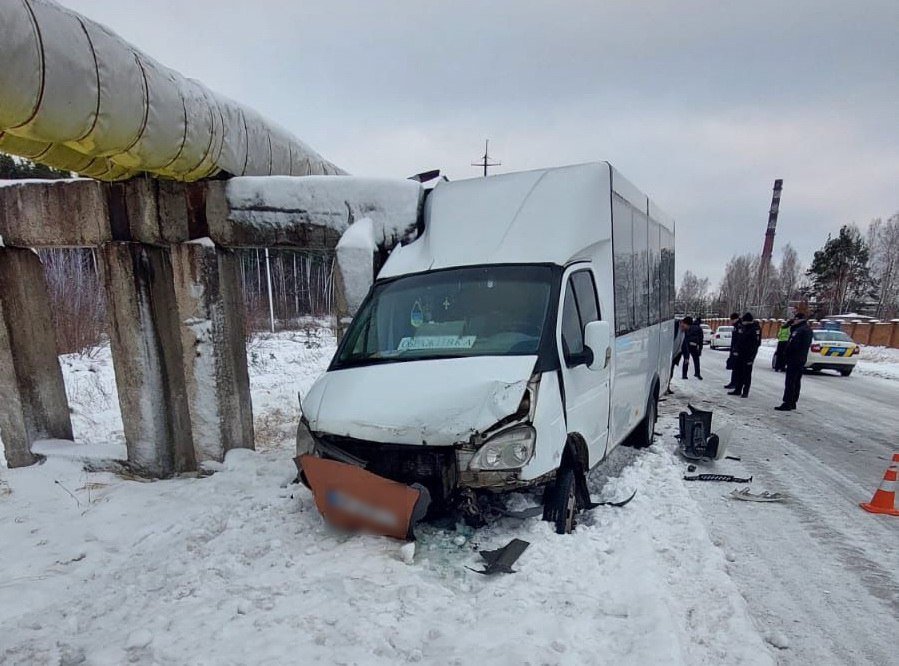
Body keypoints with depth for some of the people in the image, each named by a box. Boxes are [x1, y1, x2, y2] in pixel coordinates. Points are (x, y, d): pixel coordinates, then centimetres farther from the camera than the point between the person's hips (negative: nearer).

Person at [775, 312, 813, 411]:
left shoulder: (799, 330, -19)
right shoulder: (808, 329, 15)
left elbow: (792, 345, -24)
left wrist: (786, 358, -15)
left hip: (794, 360, -11)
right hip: (802, 359, 11)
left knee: (790, 382, -8)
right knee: (796, 382, 15)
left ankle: (787, 403, -7)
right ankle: (793, 402, 22)